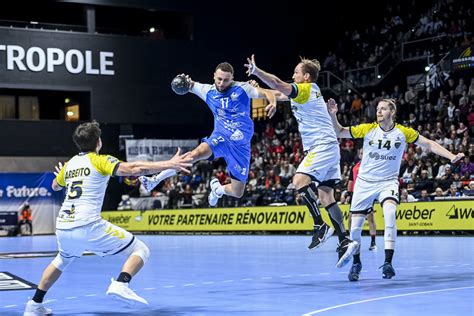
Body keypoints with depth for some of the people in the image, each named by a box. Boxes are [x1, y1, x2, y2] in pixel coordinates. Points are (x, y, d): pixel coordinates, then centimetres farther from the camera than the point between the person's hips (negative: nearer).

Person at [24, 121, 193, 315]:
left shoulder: (69, 164, 18)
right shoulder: (100, 160, 1)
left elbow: (55, 186, 40)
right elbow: (132, 169, -17)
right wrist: (169, 164, -20)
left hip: (62, 228, 7)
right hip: (88, 227, -7)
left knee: (63, 260, 37)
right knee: (141, 250, 0)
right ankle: (120, 284, -26)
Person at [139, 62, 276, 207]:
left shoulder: (242, 88, -5)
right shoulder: (208, 91, 4)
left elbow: (267, 93, -5)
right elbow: (189, 86, 16)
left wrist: (273, 103, -28)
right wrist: (187, 82, -9)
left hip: (241, 146, -1)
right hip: (220, 138, 1)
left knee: (237, 193, -1)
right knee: (195, 154, -33)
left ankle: (218, 188, 35)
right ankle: (156, 180, -28)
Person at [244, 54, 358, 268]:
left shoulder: (307, 89, -8)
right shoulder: (309, 92, 19)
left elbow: (278, 84, -23)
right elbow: (280, 94, 31)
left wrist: (255, 70, -27)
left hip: (323, 145, -10)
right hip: (325, 147, 10)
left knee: (300, 180, -23)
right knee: (326, 195, 4)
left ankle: (320, 226, -21)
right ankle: (345, 241, -1)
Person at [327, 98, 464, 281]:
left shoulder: (403, 132, -4)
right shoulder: (367, 129, -3)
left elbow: (429, 144, 2)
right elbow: (339, 132, 3)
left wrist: (451, 156, -7)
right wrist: (333, 115, -14)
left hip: (388, 182, -1)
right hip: (365, 182, 1)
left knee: (390, 213, -30)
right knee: (355, 225, -1)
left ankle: (388, 263, -25)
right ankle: (356, 263, 25)